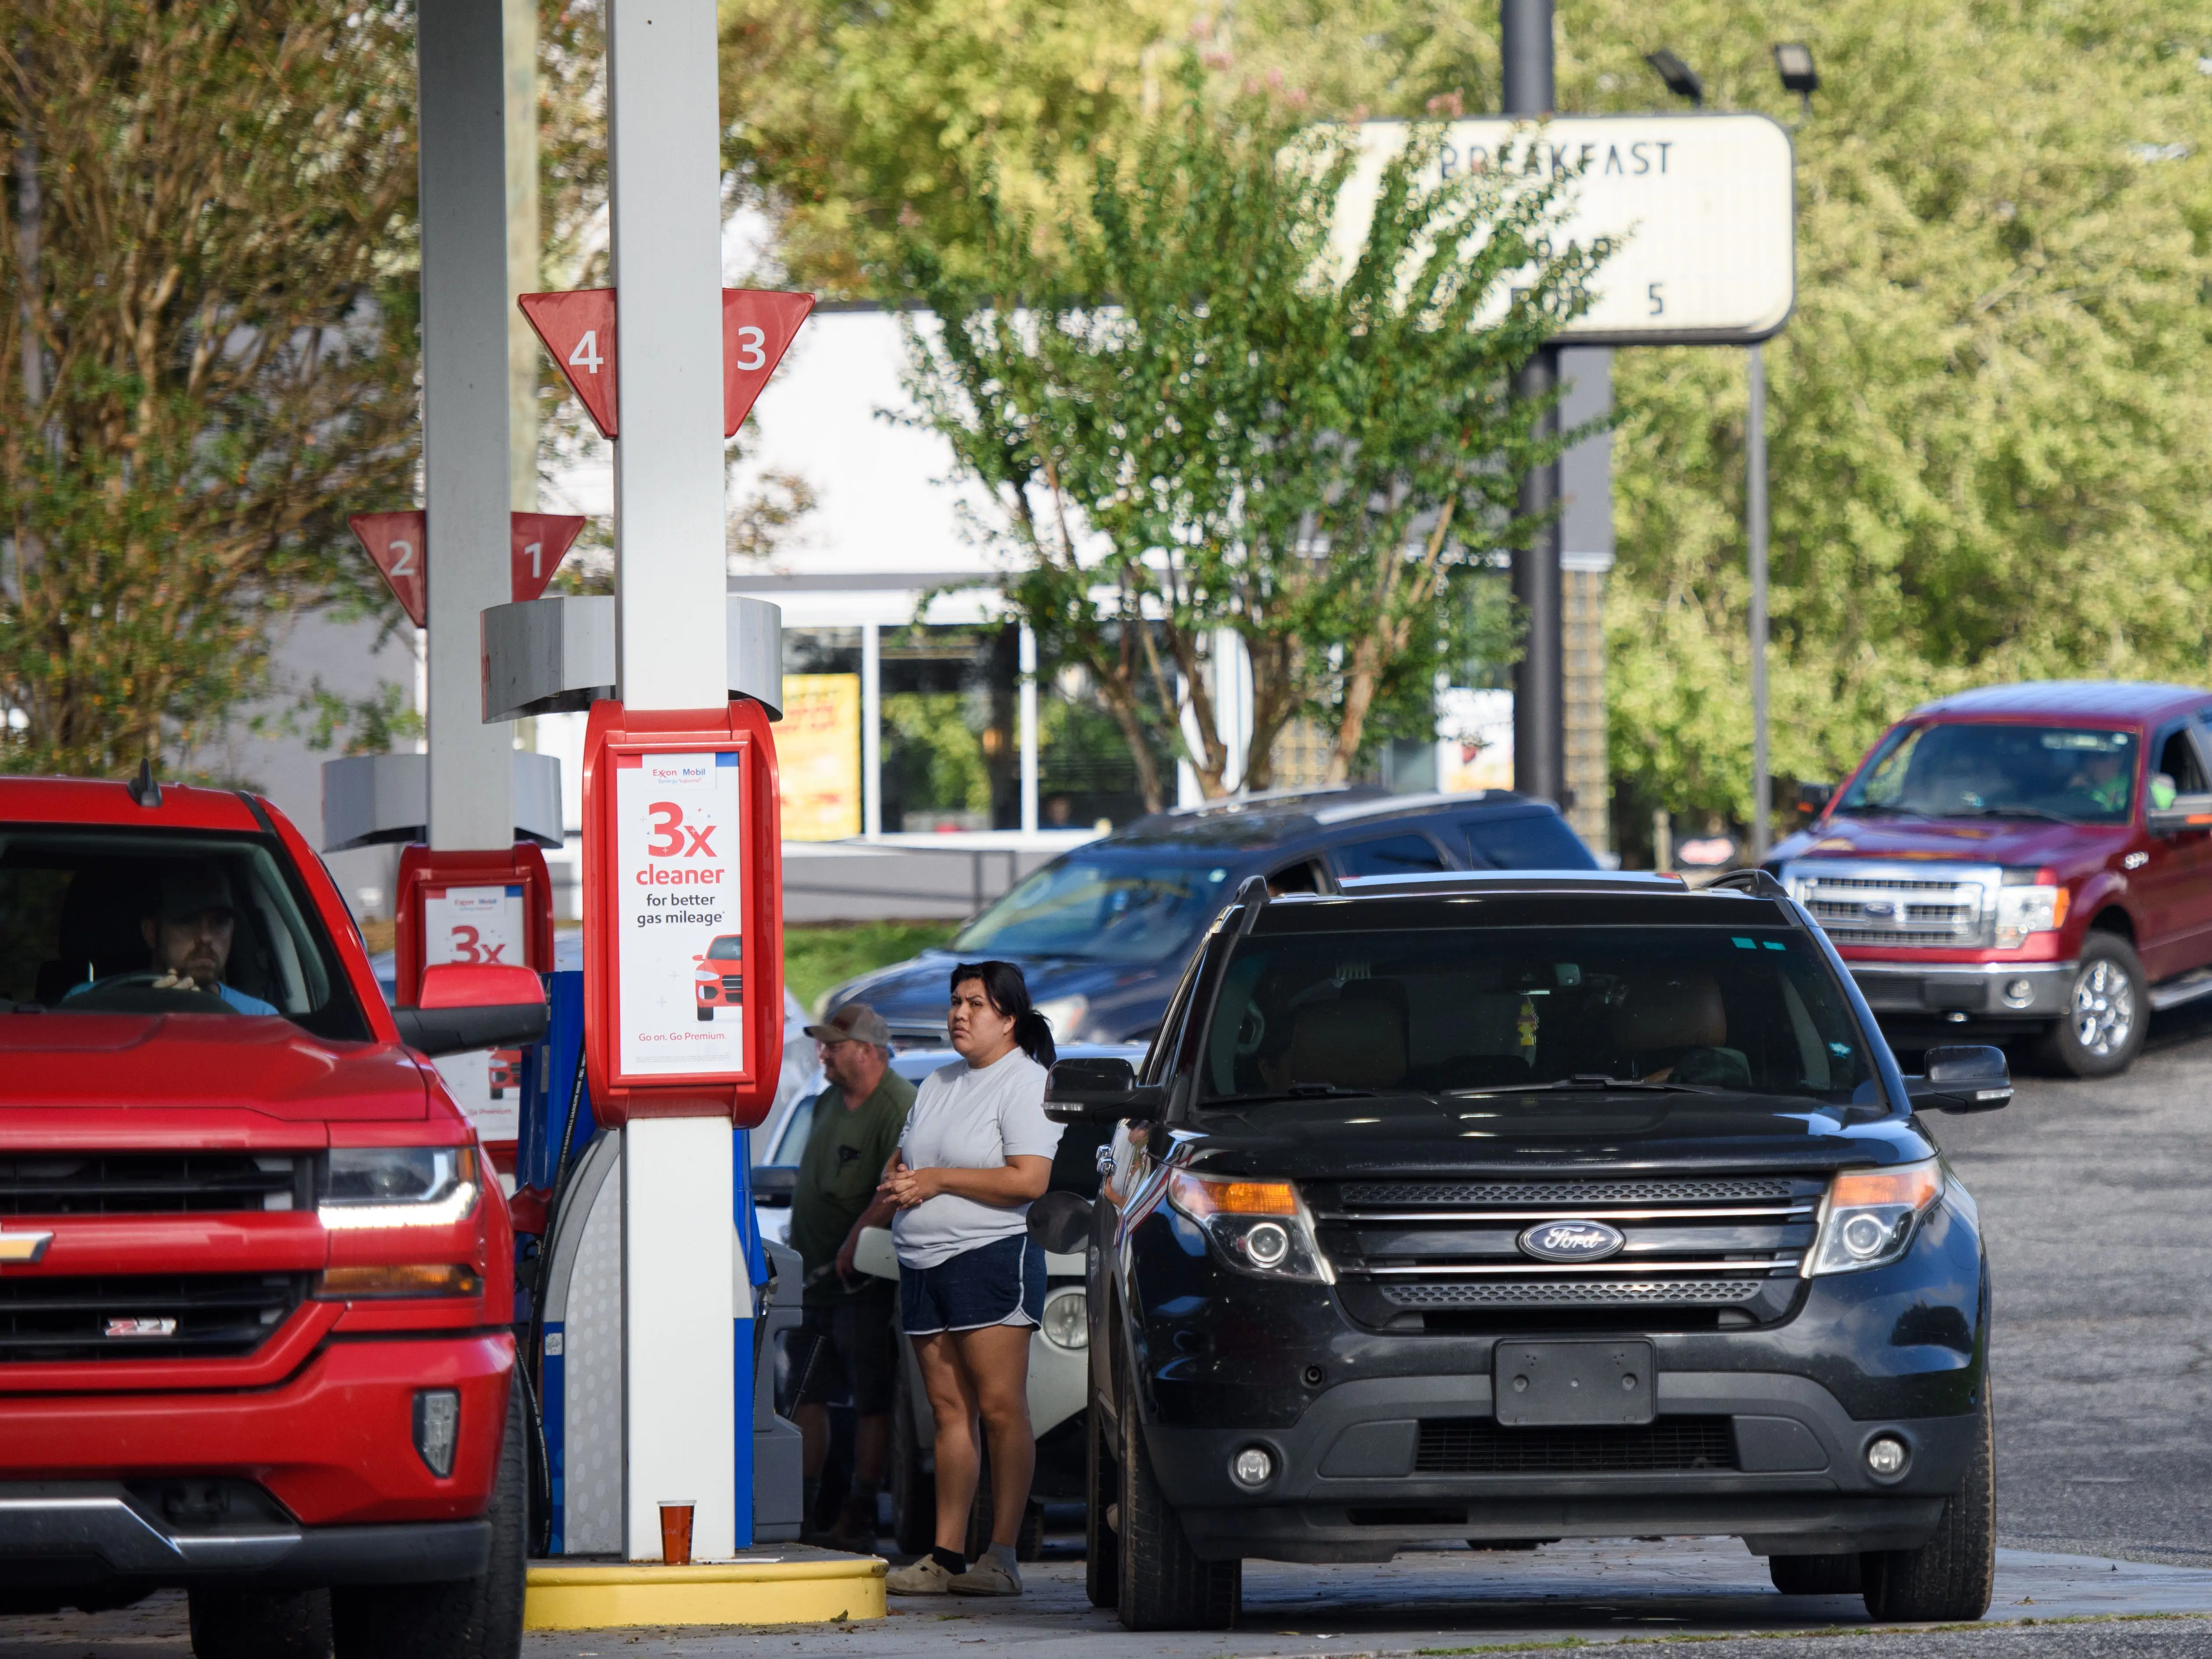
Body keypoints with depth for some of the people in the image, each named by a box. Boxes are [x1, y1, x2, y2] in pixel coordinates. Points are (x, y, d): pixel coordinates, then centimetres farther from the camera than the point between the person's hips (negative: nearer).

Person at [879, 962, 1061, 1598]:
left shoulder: (1026, 1085, -5)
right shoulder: (938, 1085, 20)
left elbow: (1028, 1181, -15)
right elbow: (899, 1159, 26)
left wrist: (937, 1180, -12)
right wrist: (899, 1180, 1)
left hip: (991, 1256, -8)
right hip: (924, 1264, 8)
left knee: (1000, 1408, -9)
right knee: (949, 1408, 5)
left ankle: (1001, 1556, -10)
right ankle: (947, 1557, 4)